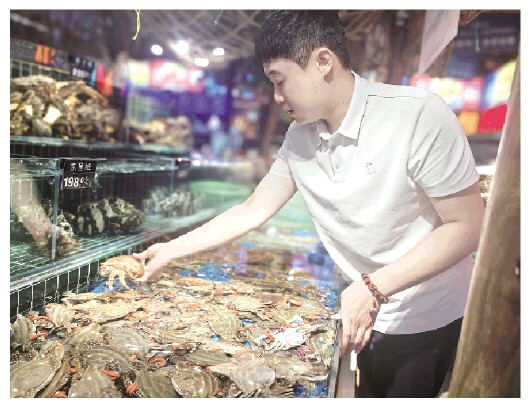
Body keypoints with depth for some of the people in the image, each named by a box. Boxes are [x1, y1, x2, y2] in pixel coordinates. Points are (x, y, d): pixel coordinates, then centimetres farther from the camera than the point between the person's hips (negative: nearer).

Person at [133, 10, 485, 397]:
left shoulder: (419, 115, -24)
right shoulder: (299, 138, -6)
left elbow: (467, 226, -21)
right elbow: (253, 212, 0)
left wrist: (374, 287, -28)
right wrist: (171, 249, 1)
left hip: (430, 320, -4)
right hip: (368, 314, 5)